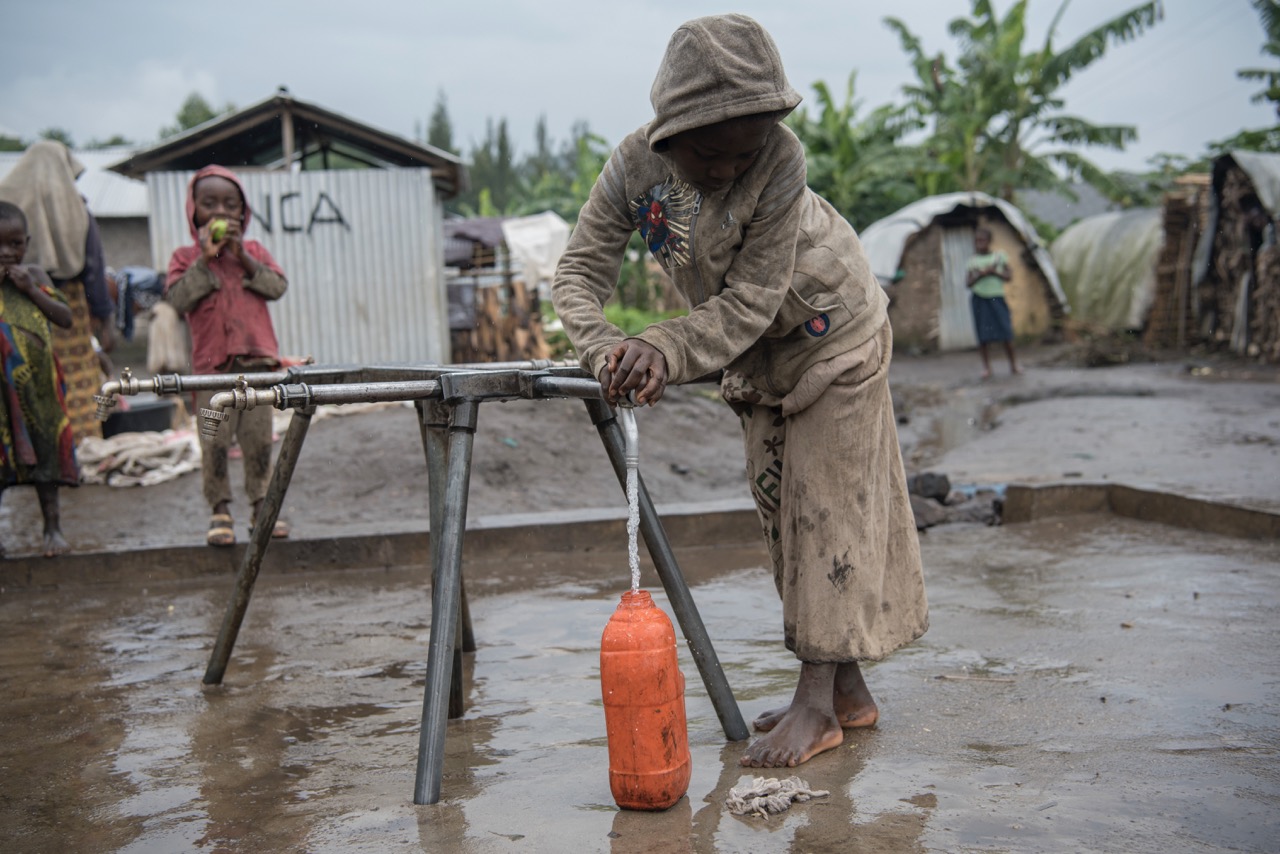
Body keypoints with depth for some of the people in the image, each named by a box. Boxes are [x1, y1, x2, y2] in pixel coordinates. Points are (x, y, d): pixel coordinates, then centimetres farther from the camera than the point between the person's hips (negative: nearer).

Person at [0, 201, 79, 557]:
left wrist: (31, 289, -10)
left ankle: (53, 528, 16)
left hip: (37, 384, 2)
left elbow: (65, 318, 1)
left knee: (44, 450, 7)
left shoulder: (34, 275, 5)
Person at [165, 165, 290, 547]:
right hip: (212, 363, -2)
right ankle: (219, 510, 9)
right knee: (215, 440, -3)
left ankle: (261, 504, 17)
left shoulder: (254, 250, 12)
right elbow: (176, 298, -11)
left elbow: (278, 286, -2)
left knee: (258, 437, 6)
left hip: (257, 360, 2)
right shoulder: (185, 257, 5)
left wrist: (243, 257, -11)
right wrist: (205, 258, -14)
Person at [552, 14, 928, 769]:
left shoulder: (781, 161, -34)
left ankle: (820, 702, -3)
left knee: (829, 501, -7)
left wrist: (667, 351, -46)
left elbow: (750, 299, -33)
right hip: (758, 352, 6)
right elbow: (580, 268, -22)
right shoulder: (636, 165, -21)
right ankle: (848, 692, 19)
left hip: (831, 331, -5)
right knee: (781, 504, 8)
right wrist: (605, 345, -42)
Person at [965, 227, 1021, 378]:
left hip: (997, 298, 0)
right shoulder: (972, 260, 4)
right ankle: (986, 367, 8)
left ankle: (1013, 364, 12)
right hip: (979, 299, 0)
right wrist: (981, 274, -15)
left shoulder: (999, 256, 5)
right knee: (982, 336, -1)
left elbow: (1009, 276, 3)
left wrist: (994, 272, -11)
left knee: (1006, 334, -3)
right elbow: (968, 282, -1)